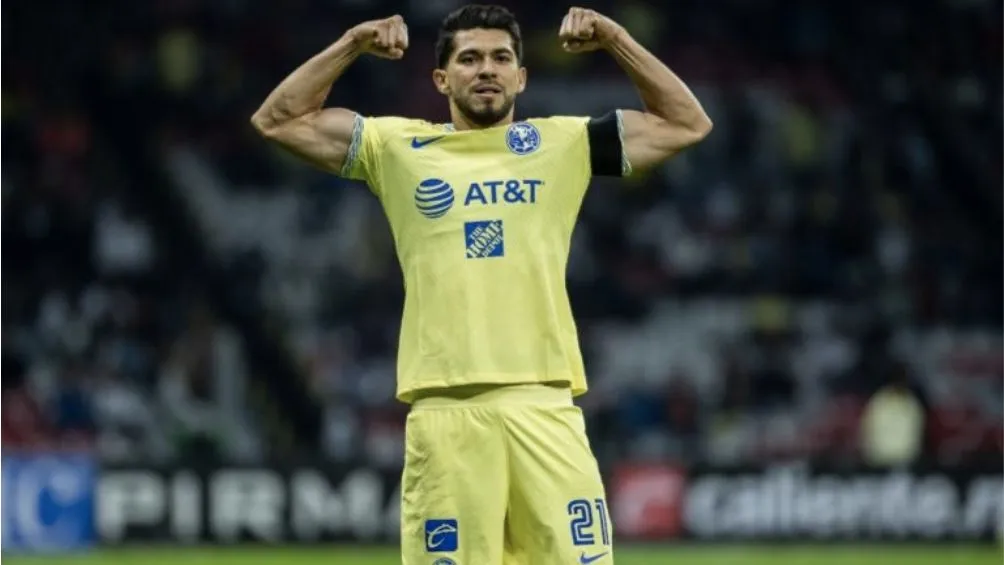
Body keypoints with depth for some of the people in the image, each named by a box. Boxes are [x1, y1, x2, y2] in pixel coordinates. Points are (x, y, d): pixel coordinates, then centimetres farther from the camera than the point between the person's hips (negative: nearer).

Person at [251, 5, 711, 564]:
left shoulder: (563, 144, 15)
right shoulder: (399, 148, 14)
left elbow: (688, 123, 14)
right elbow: (278, 120, 13)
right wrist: (352, 46, 4)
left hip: (544, 405, 0)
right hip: (443, 410, 0)